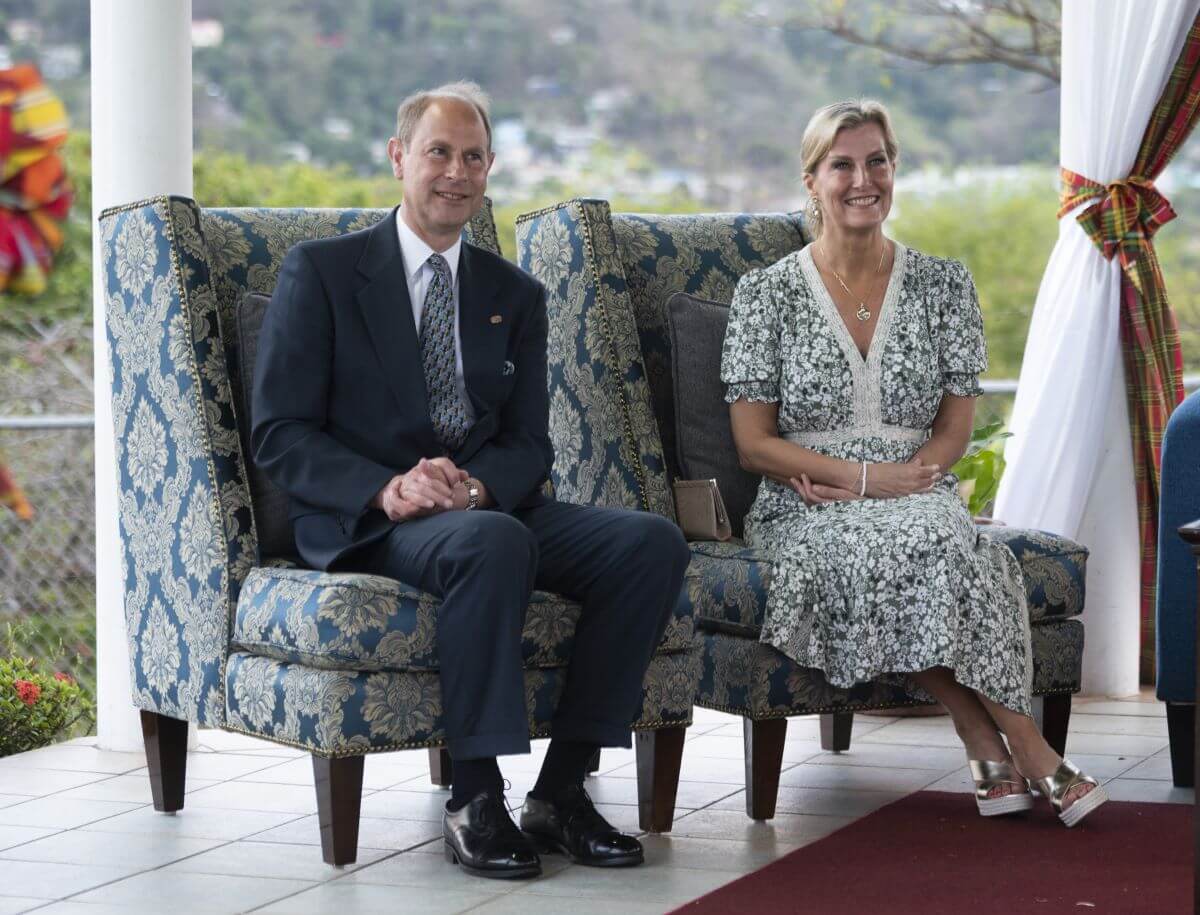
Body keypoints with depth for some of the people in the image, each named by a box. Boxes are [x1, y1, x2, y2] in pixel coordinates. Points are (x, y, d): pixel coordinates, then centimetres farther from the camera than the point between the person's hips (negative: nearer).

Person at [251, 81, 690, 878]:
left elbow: (530, 445, 8)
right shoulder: (321, 272, 3)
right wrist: (386, 490, -22)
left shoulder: (516, 296, 17)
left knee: (654, 541, -21)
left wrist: (476, 486, -17)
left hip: (489, 506, 5)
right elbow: (281, 436, -4)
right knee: (493, 543, -38)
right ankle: (476, 799, -30)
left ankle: (561, 788, -18)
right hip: (364, 522, -5)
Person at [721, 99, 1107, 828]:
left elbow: (955, 426, 6)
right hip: (807, 511, -1)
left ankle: (989, 745, -30)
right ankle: (1022, 745, -29)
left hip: (917, 496, 1)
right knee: (918, 547, -35)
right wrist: (863, 477, -13)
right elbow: (753, 442, 0)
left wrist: (902, 479, -13)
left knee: (937, 537, -37)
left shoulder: (943, 284, 10)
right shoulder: (767, 293, 5)